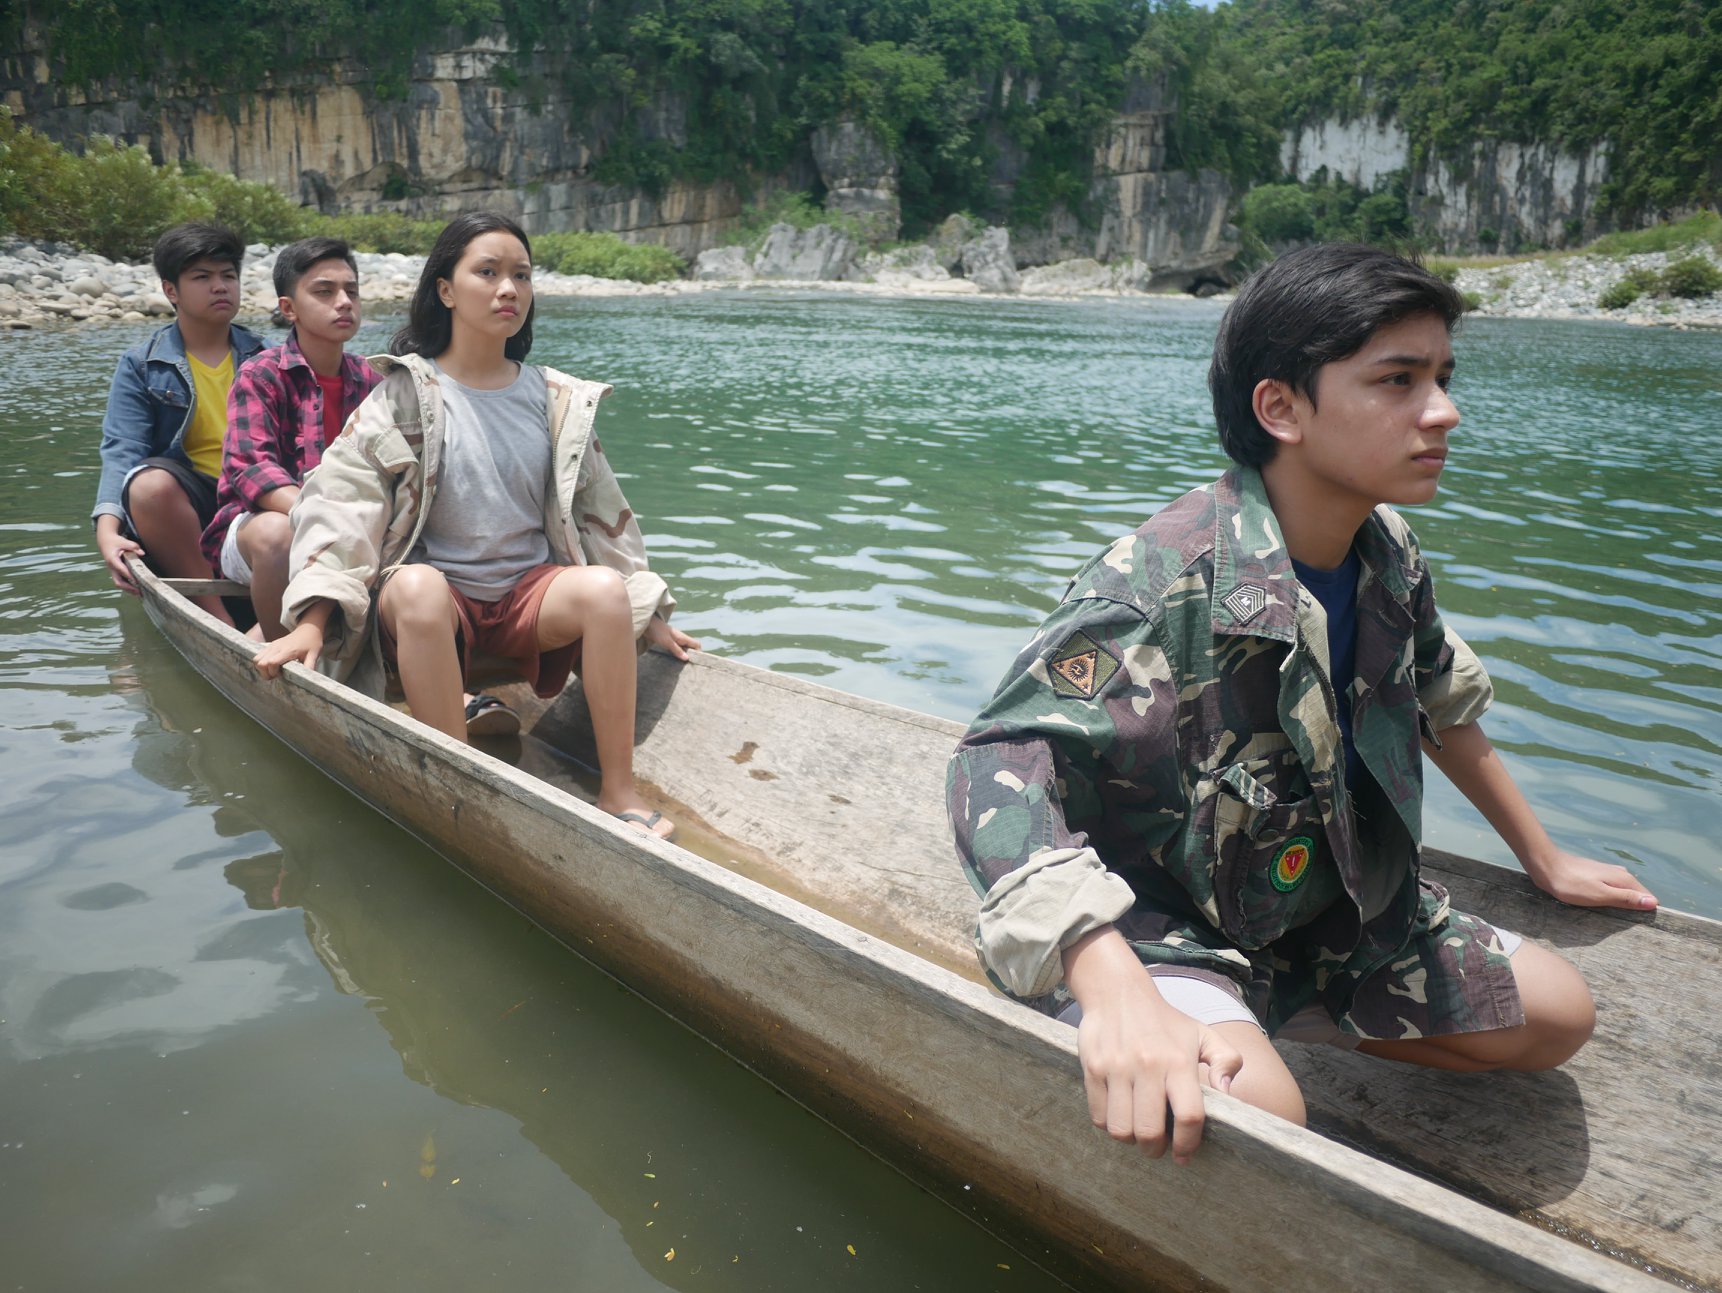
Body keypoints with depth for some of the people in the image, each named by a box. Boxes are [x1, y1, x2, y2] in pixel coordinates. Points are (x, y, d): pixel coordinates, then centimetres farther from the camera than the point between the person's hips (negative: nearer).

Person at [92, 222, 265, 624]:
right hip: (185, 507, 0)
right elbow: (122, 451, -3)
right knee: (151, 482, -35)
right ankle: (218, 619, -28)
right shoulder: (140, 366, 9)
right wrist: (108, 528, -23)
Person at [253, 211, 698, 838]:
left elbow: (602, 514, 14)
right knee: (418, 586, -38)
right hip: (429, 605, -2)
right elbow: (339, 504, -8)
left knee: (605, 587, -29)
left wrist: (649, 617, 10)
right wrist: (312, 622, -20)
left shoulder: (559, 401, 9)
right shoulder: (403, 396, -1)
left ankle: (618, 792, -23)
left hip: (530, 595, 3)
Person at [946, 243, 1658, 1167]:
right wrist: (1115, 995, -51)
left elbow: (1442, 708, 16)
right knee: (1253, 1113, -36)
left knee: (1558, 1017, 11)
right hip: (1152, 921, -8)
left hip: (1317, 909, 8)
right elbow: (1003, 763, -39)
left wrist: (1547, 863, 27)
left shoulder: (1388, 555, -4)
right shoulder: (1168, 578, -29)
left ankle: (1276, 1016, 11)